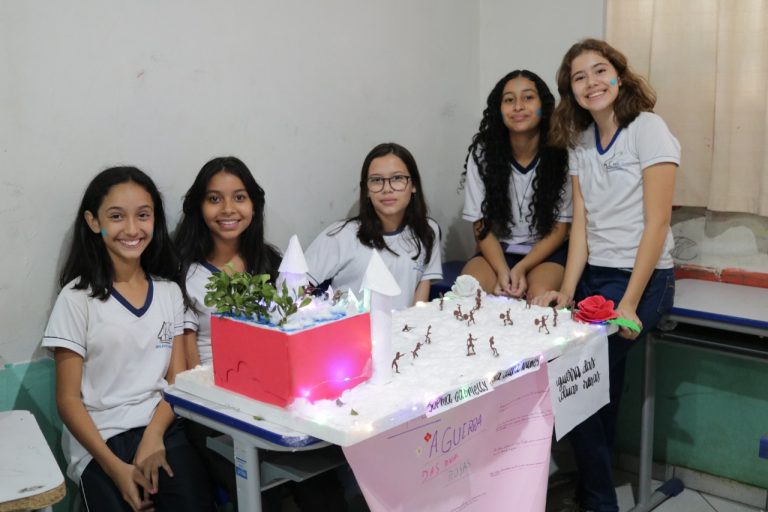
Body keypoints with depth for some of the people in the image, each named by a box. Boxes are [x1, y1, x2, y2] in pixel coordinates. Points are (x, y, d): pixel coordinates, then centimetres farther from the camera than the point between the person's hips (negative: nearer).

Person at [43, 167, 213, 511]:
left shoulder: (169, 291, 8)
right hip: (101, 441, -2)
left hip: (164, 431, 2)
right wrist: (115, 467, -14)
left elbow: (178, 379, 8)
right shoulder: (78, 297, -3)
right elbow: (68, 399, -4)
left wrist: (154, 435, -10)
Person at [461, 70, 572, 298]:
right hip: (496, 251, 2)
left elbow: (559, 229, -4)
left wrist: (520, 269, -18)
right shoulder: (482, 154, -5)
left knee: (541, 295, -33)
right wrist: (503, 272, -20)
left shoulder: (560, 155, -9)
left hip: (546, 252, -1)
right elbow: (481, 225, -4)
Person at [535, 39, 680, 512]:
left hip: (641, 277, -5)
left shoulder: (648, 130, -8)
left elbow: (656, 224, -12)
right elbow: (582, 222, 6)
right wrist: (568, 291, -6)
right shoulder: (579, 142, 10)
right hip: (593, 276, 5)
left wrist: (629, 304, -17)